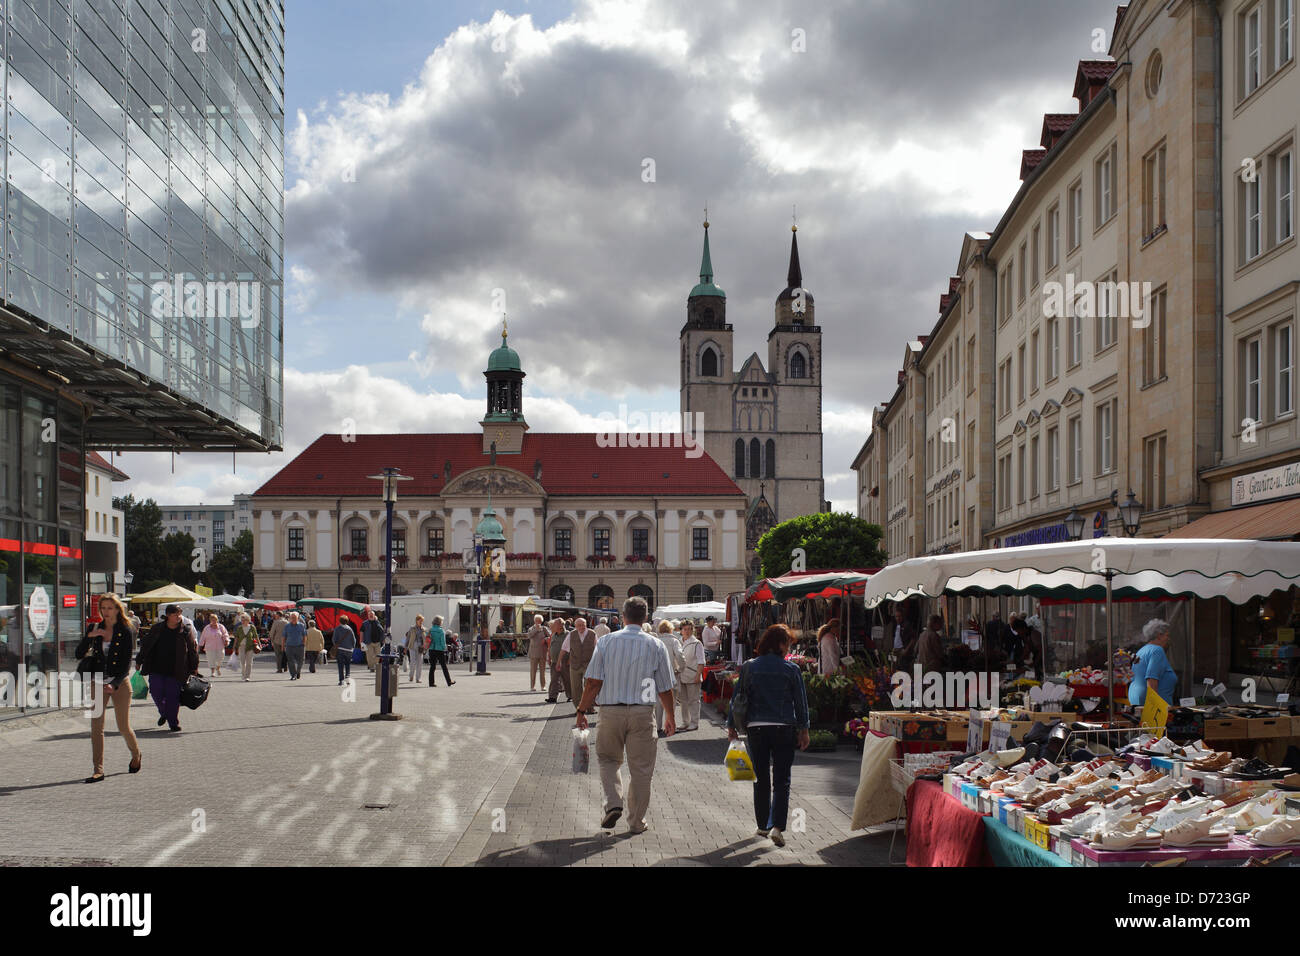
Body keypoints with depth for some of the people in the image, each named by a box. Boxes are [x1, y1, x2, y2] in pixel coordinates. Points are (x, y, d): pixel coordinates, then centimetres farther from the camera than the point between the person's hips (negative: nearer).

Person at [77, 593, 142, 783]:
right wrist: (89, 637, -13)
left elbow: (126, 663, -10)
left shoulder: (125, 632, -6)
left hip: (120, 683, -3)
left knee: (123, 726, 2)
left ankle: (136, 755, 31)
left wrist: (114, 684, -24)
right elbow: (79, 654, 3)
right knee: (96, 726, -4)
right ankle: (98, 770, -1)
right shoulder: (96, 629, 5)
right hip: (98, 683, 3)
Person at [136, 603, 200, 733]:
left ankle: (173, 723, 8)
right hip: (157, 669, 2)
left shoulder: (186, 631, -2)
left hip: (176, 671, -2)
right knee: (156, 693, 0)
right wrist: (139, 661, 14)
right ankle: (164, 713, 29)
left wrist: (194, 667, 6)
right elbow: (145, 645, 12)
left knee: (173, 696, -2)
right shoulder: (157, 629, 2)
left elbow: (193, 649, 6)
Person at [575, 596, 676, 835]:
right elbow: (665, 688, 5)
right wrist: (669, 717, 18)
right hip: (642, 712, 0)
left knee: (608, 759, 19)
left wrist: (582, 710, 4)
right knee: (640, 768, 10)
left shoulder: (606, 641, -1)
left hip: (610, 711, 0)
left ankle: (613, 803, -2)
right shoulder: (656, 646, 1)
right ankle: (636, 822, 16)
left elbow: (593, 682, -5)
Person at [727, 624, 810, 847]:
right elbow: (800, 702, 2)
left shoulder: (748, 667, 1)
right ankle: (776, 826, -13)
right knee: (781, 780, 1)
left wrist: (731, 726, 12)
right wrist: (803, 730, 11)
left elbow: (737, 698, 4)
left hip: (756, 728, 2)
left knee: (761, 779, 14)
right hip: (784, 728, -2)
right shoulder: (791, 669, -2)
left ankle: (763, 826, 20)